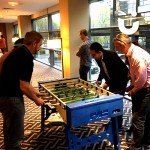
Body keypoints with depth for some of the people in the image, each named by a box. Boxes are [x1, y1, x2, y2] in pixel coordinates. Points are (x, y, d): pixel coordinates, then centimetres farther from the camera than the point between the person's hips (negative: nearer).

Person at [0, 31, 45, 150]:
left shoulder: (18, 52, 10)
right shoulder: (26, 57, -21)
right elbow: (23, 87, -22)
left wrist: (34, 92, 23)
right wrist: (36, 100, -6)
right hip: (11, 99, -10)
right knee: (16, 136, 4)